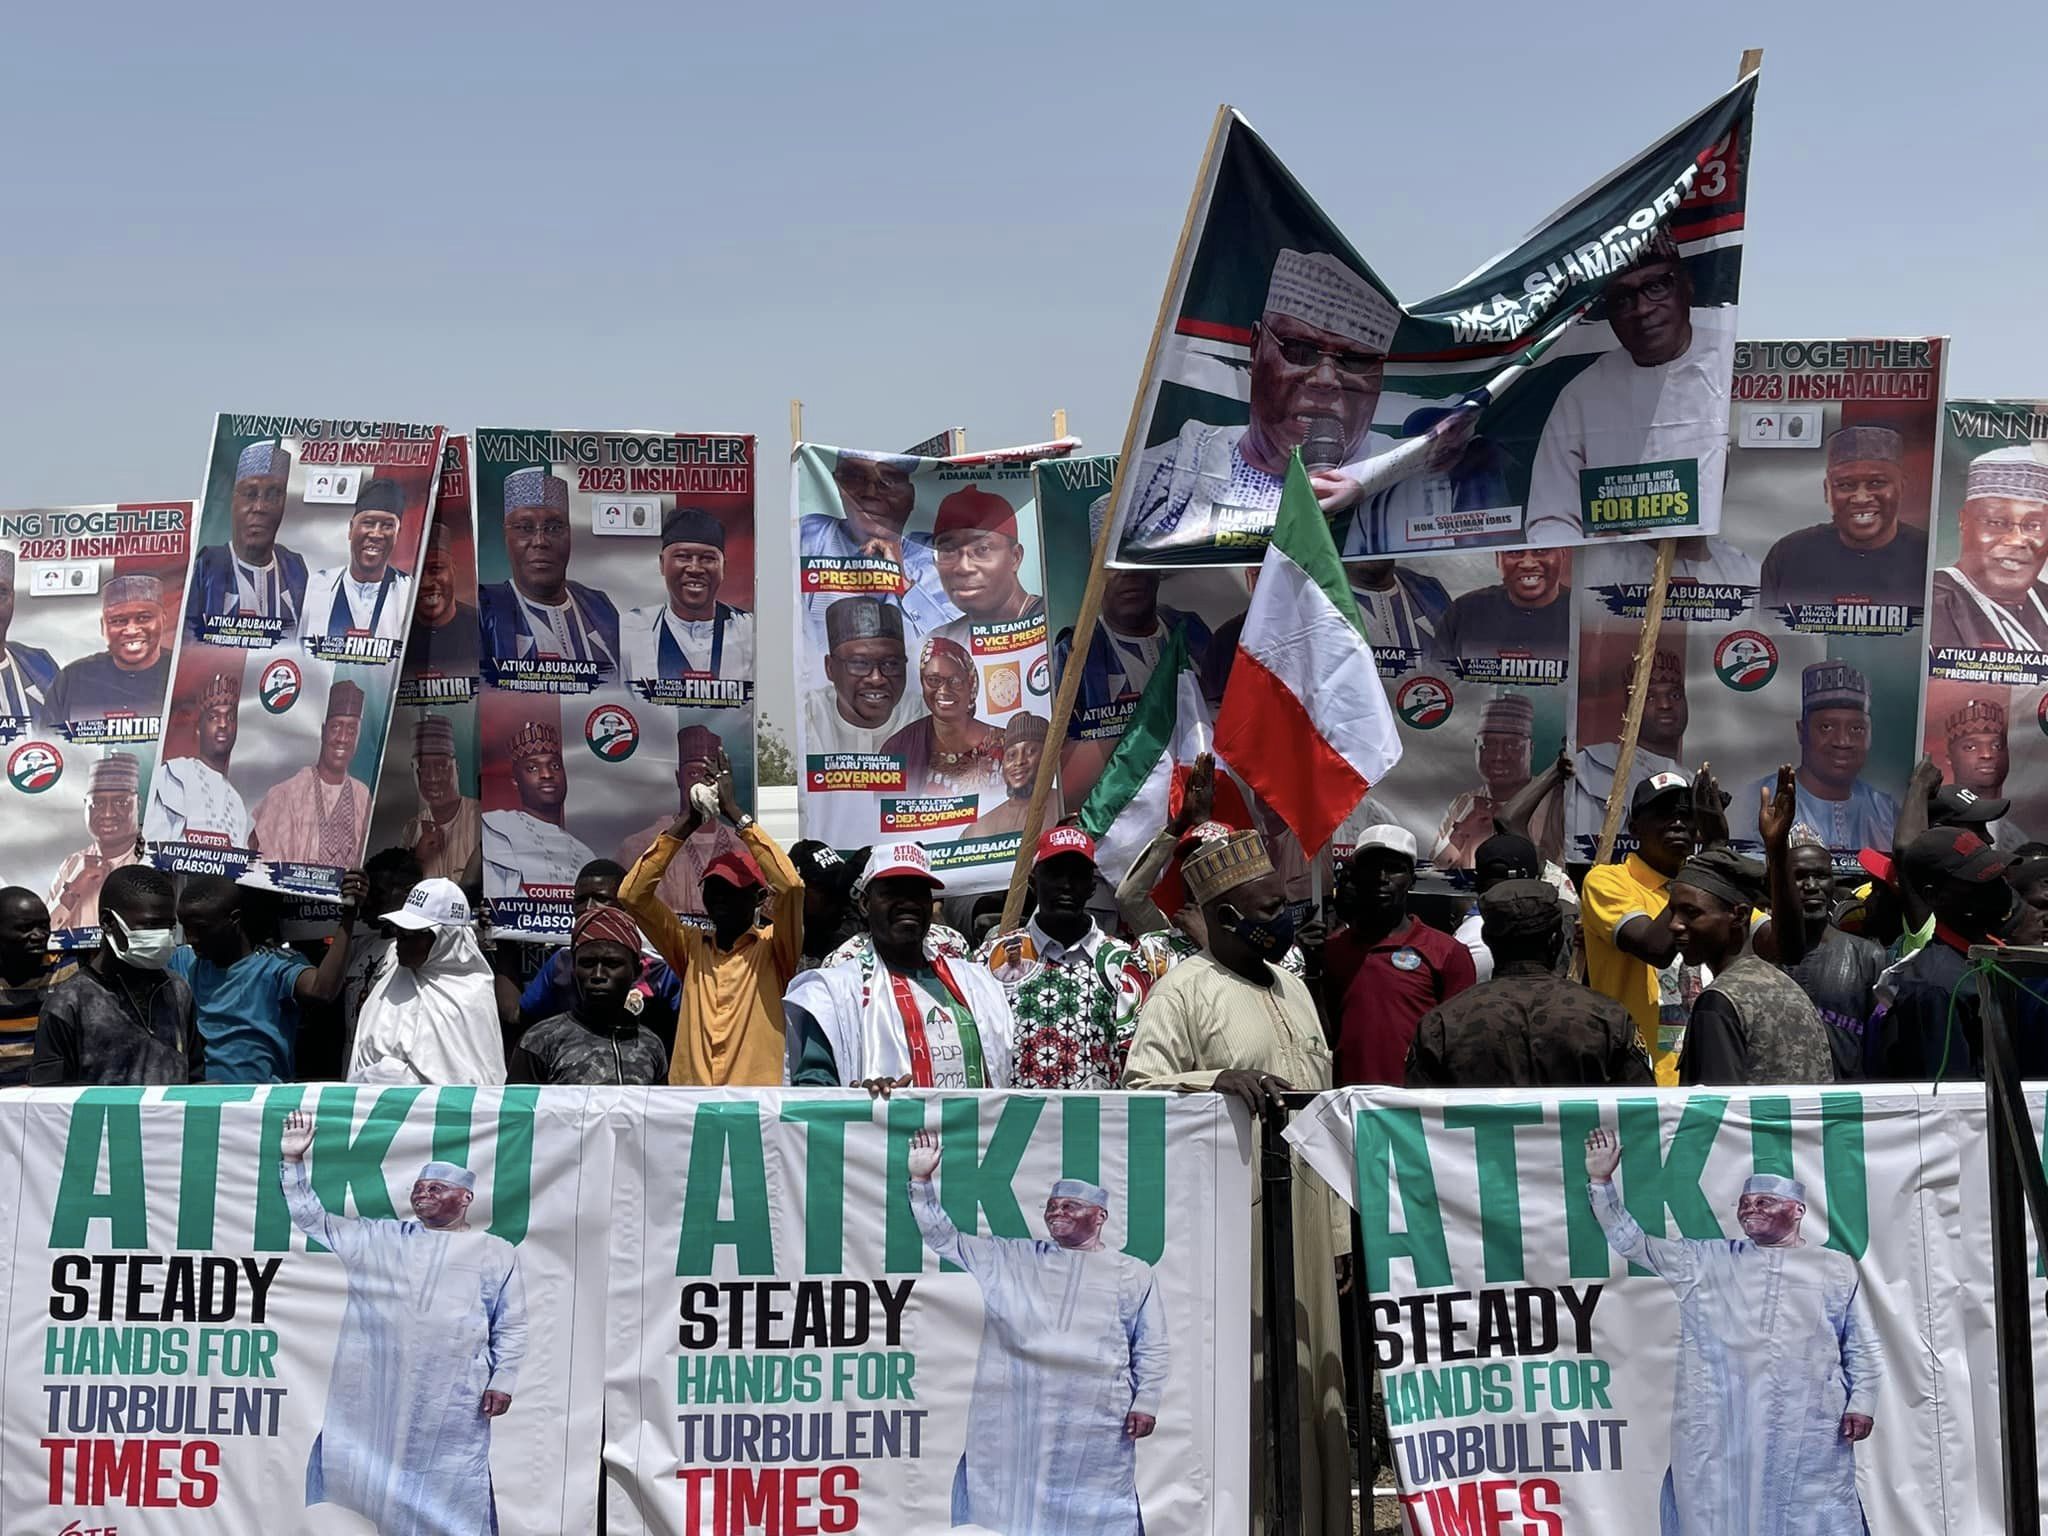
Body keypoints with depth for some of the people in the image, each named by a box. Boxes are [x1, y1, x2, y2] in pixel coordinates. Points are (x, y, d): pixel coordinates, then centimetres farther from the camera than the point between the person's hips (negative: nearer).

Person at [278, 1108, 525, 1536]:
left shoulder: (496, 1253, 7)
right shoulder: (379, 1237, 12)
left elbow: (511, 1327, 8)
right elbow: (313, 1219, 13)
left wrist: (502, 1381, -2)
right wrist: (293, 1161, 3)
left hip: (450, 1401, -2)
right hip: (372, 1395, 2)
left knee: (452, 1491, -1)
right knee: (358, 1484, 3)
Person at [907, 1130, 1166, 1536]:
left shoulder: (1134, 1274, 9)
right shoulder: (1011, 1258, 12)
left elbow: (1152, 1349, 10)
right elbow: (944, 1238, 13)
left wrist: (1146, 1403, -1)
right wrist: (922, 1180, 4)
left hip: (1093, 1422, -1)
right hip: (1013, 1416, 2)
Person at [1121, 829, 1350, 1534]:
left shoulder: (1293, 988, 17)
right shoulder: (1183, 992, -5)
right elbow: (1137, 1088, -13)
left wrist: (1339, 1233, 17)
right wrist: (1217, 1079, -28)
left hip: (1301, 1218, 7)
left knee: (1305, 1378, 7)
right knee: (1237, 1387, -6)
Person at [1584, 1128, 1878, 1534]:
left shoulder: (1836, 1268, 12)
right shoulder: (1705, 1261, 12)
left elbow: (1863, 1348, 14)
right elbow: (1631, 1241, 9)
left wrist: (1862, 1404, 1)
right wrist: (1601, 1181, 0)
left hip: (1809, 1431, 0)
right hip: (1720, 1430, 1)